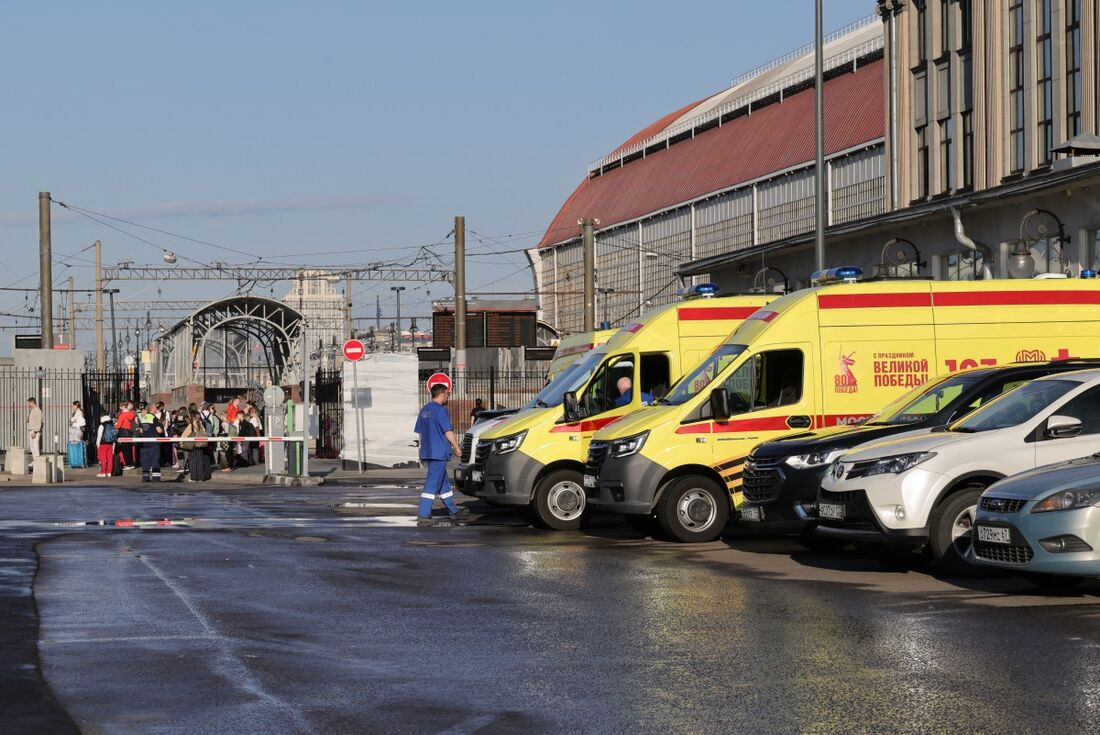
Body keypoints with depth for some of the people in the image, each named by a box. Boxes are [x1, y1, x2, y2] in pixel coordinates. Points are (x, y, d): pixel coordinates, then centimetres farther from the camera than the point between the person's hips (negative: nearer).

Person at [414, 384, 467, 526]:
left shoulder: (424, 409, 14)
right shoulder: (440, 409, -13)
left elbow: (420, 432, 20)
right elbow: (448, 431, -15)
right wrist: (456, 447, -4)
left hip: (427, 452, 9)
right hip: (439, 452, -9)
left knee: (444, 483, 17)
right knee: (432, 484, -9)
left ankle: (453, 511, 26)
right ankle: (423, 515, -13)